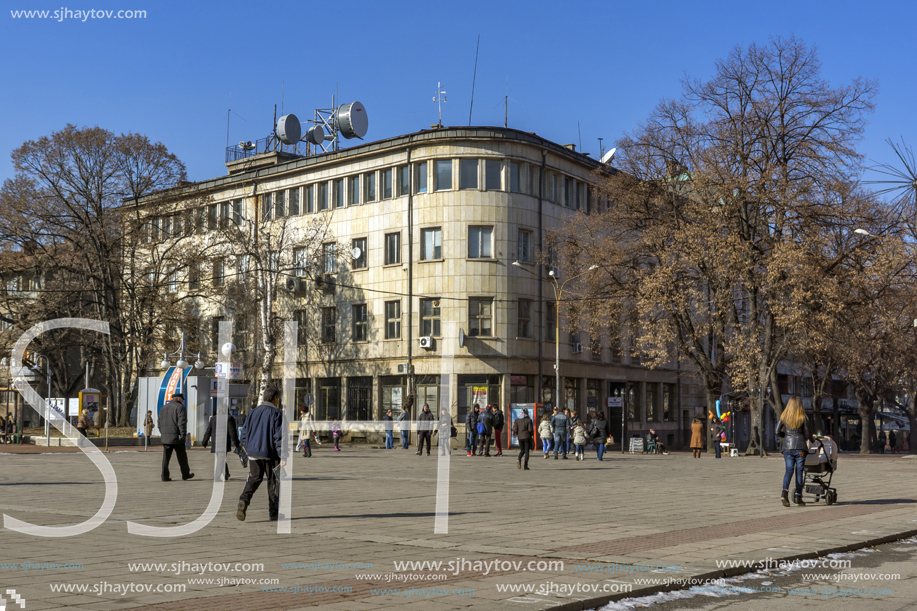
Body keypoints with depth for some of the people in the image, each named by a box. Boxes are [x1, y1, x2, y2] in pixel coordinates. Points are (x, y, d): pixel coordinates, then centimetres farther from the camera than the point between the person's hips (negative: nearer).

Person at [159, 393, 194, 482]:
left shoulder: (163, 408, 17)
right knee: (182, 457, 6)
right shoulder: (180, 407, -6)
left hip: (165, 437, 6)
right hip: (176, 437, -6)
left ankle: (165, 476, 0)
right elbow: (182, 422, -15)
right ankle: (185, 474, 15)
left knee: (166, 457, 5)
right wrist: (183, 434, -17)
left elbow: (160, 423, 18)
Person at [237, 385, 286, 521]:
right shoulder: (277, 413, -6)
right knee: (273, 482, 8)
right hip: (270, 454, -4)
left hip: (253, 453, 4)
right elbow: (280, 436, -12)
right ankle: (273, 512, 12)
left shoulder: (253, 412, 12)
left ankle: (244, 500, -18)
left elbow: (245, 434, 16)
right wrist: (283, 456, -13)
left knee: (253, 479, 9)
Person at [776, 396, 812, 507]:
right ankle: (798, 496, 9)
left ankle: (785, 492, -21)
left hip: (787, 447, 2)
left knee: (789, 470, 1)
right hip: (800, 447, -2)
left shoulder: (783, 417, 5)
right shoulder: (803, 418, -1)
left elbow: (778, 432, 2)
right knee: (799, 471, 6)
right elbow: (806, 435, 1)